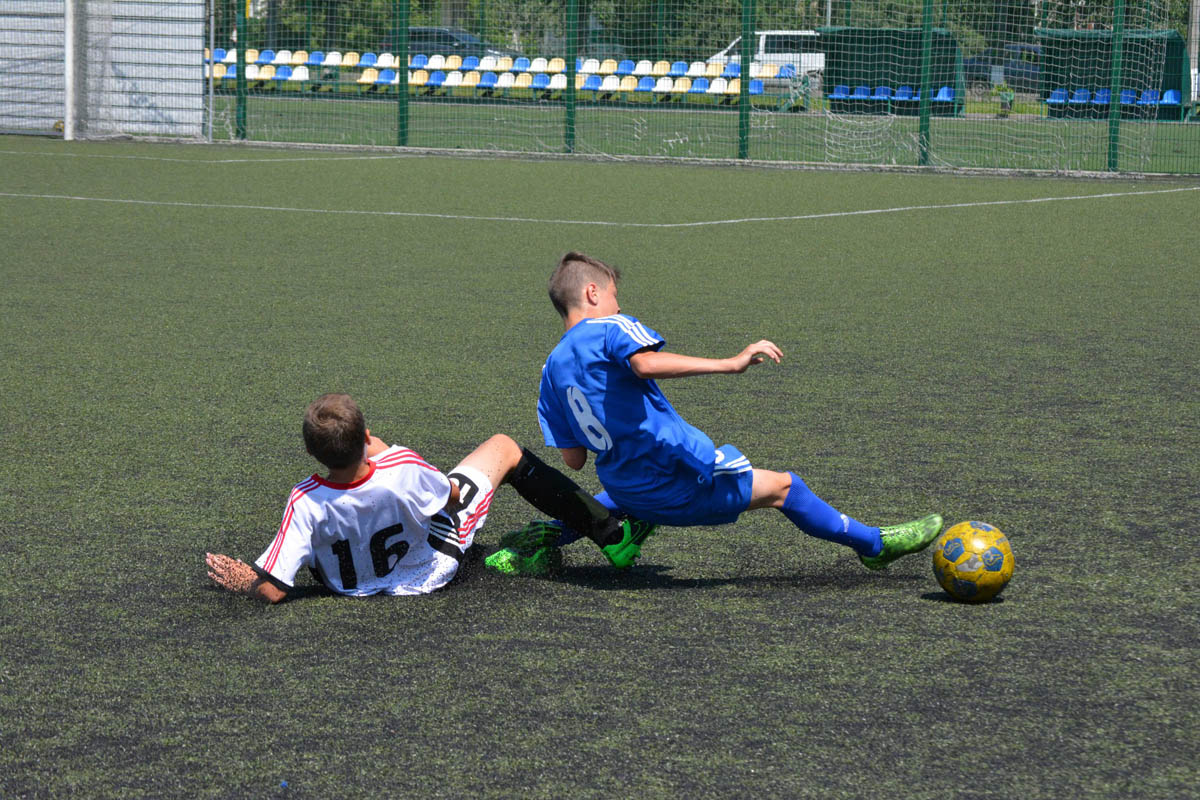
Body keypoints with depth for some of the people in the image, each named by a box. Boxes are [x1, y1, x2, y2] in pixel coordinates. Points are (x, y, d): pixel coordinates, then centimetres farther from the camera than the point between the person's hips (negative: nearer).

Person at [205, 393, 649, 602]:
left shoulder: (306, 503, -35)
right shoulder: (402, 467, -36)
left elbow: (272, 590, -29)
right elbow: (451, 497, -12)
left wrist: (245, 581, -7)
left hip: (353, 582, 1)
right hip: (430, 571, -1)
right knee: (504, 448, 13)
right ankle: (611, 532, 31)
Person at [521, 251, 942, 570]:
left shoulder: (552, 369, 12)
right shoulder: (610, 328, -8)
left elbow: (573, 459, 10)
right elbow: (646, 363, -33)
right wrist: (730, 364, -32)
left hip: (621, 483, 8)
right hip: (673, 472, -8)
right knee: (782, 487, 5)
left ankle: (552, 534, 37)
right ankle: (873, 543, 12)